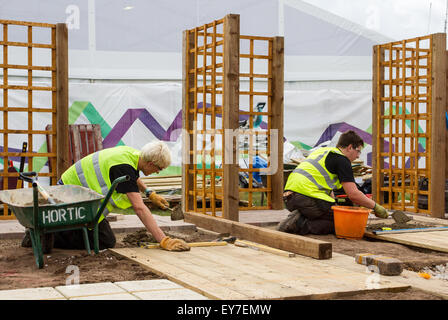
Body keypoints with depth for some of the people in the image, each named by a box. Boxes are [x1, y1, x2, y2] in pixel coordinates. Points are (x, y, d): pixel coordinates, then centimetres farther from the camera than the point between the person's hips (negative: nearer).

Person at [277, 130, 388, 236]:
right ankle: (302, 225, -14)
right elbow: (353, 194, -9)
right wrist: (375, 207, 3)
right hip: (307, 197, -9)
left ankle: (298, 219, 2)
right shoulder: (341, 159, -3)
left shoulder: (323, 151, 26)